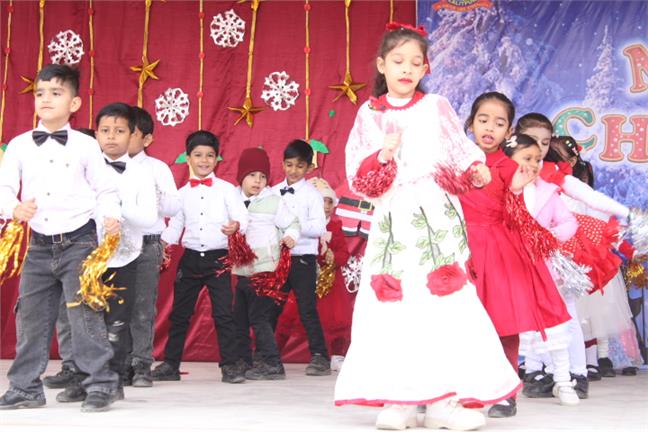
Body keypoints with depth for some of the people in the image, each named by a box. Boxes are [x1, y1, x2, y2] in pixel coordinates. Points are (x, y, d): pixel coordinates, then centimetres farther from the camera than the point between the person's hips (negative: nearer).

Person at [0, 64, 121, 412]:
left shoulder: (85, 145, -1)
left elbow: (105, 189, 2)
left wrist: (110, 215, -16)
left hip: (78, 242, -4)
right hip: (39, 246, 4)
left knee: (85, 314, -8)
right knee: (31, 317, 9)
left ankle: (100, 384, 1)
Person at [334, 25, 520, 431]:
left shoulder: (437, 107, 5)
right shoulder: (369, 115, 7)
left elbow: (460, 153, 1)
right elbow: (358, 177, 2)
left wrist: (475, 172, -19)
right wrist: (384, 154, -15)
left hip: (436, 220, -1)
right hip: (392, 222, 1)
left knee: (444, 300, -6)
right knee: (392, 305, 0)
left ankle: (443, 399, 1)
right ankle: (399, 399, 9)